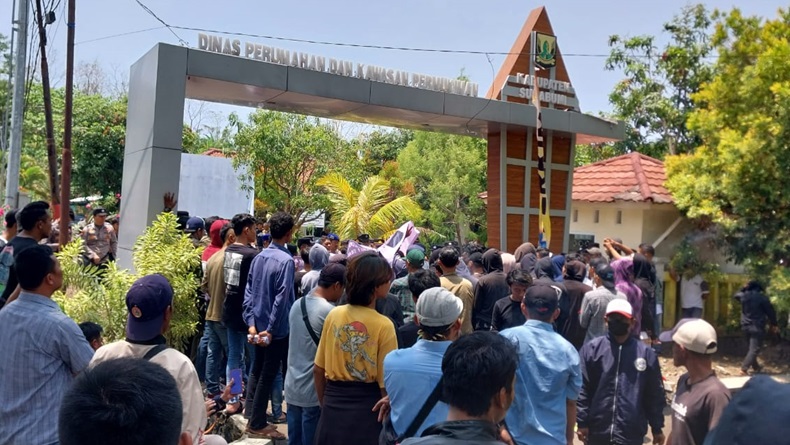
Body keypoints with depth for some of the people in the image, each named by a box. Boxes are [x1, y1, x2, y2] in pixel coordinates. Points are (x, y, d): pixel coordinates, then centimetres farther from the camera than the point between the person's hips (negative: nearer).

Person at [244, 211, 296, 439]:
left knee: (257, 371, 19)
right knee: (268, 375, 4)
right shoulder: (285, 260, -19)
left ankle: (253, 416, 30)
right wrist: (271, 328, -16)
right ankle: (257, 424, 14)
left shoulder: (259, 257, 4)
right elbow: (282, 298, -22)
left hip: (258, 325, 7)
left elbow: (248, 291, 3)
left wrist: (251, 322, 3)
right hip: (276, 328, -7)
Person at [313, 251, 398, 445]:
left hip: (332, 409, 4)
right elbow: (386, 383, -15)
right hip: (366, 412, -4)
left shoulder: (333, 315, -2)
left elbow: (318, 370, 5)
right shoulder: (383, 325, -16)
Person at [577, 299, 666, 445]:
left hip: (631, 432, 0)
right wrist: (582, 422, -5)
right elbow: (582, 389, -3)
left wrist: (657, 427, 8)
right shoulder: (591, 349, -4)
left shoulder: (645, 353, -1)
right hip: (597, 430, 0)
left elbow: (655, 394, 5)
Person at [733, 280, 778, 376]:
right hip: (757, 327, -6)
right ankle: (744, 369, -17)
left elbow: (736, 295, 29)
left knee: (752, 347, 21)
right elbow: (770, 311, -3)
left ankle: (756, 367, 32)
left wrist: (743, 288, 26)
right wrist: (774, 324, 8)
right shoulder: (762, 297, -9)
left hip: (745, 326, 6)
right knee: (754, 349, -7)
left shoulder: (743, 296, 3)